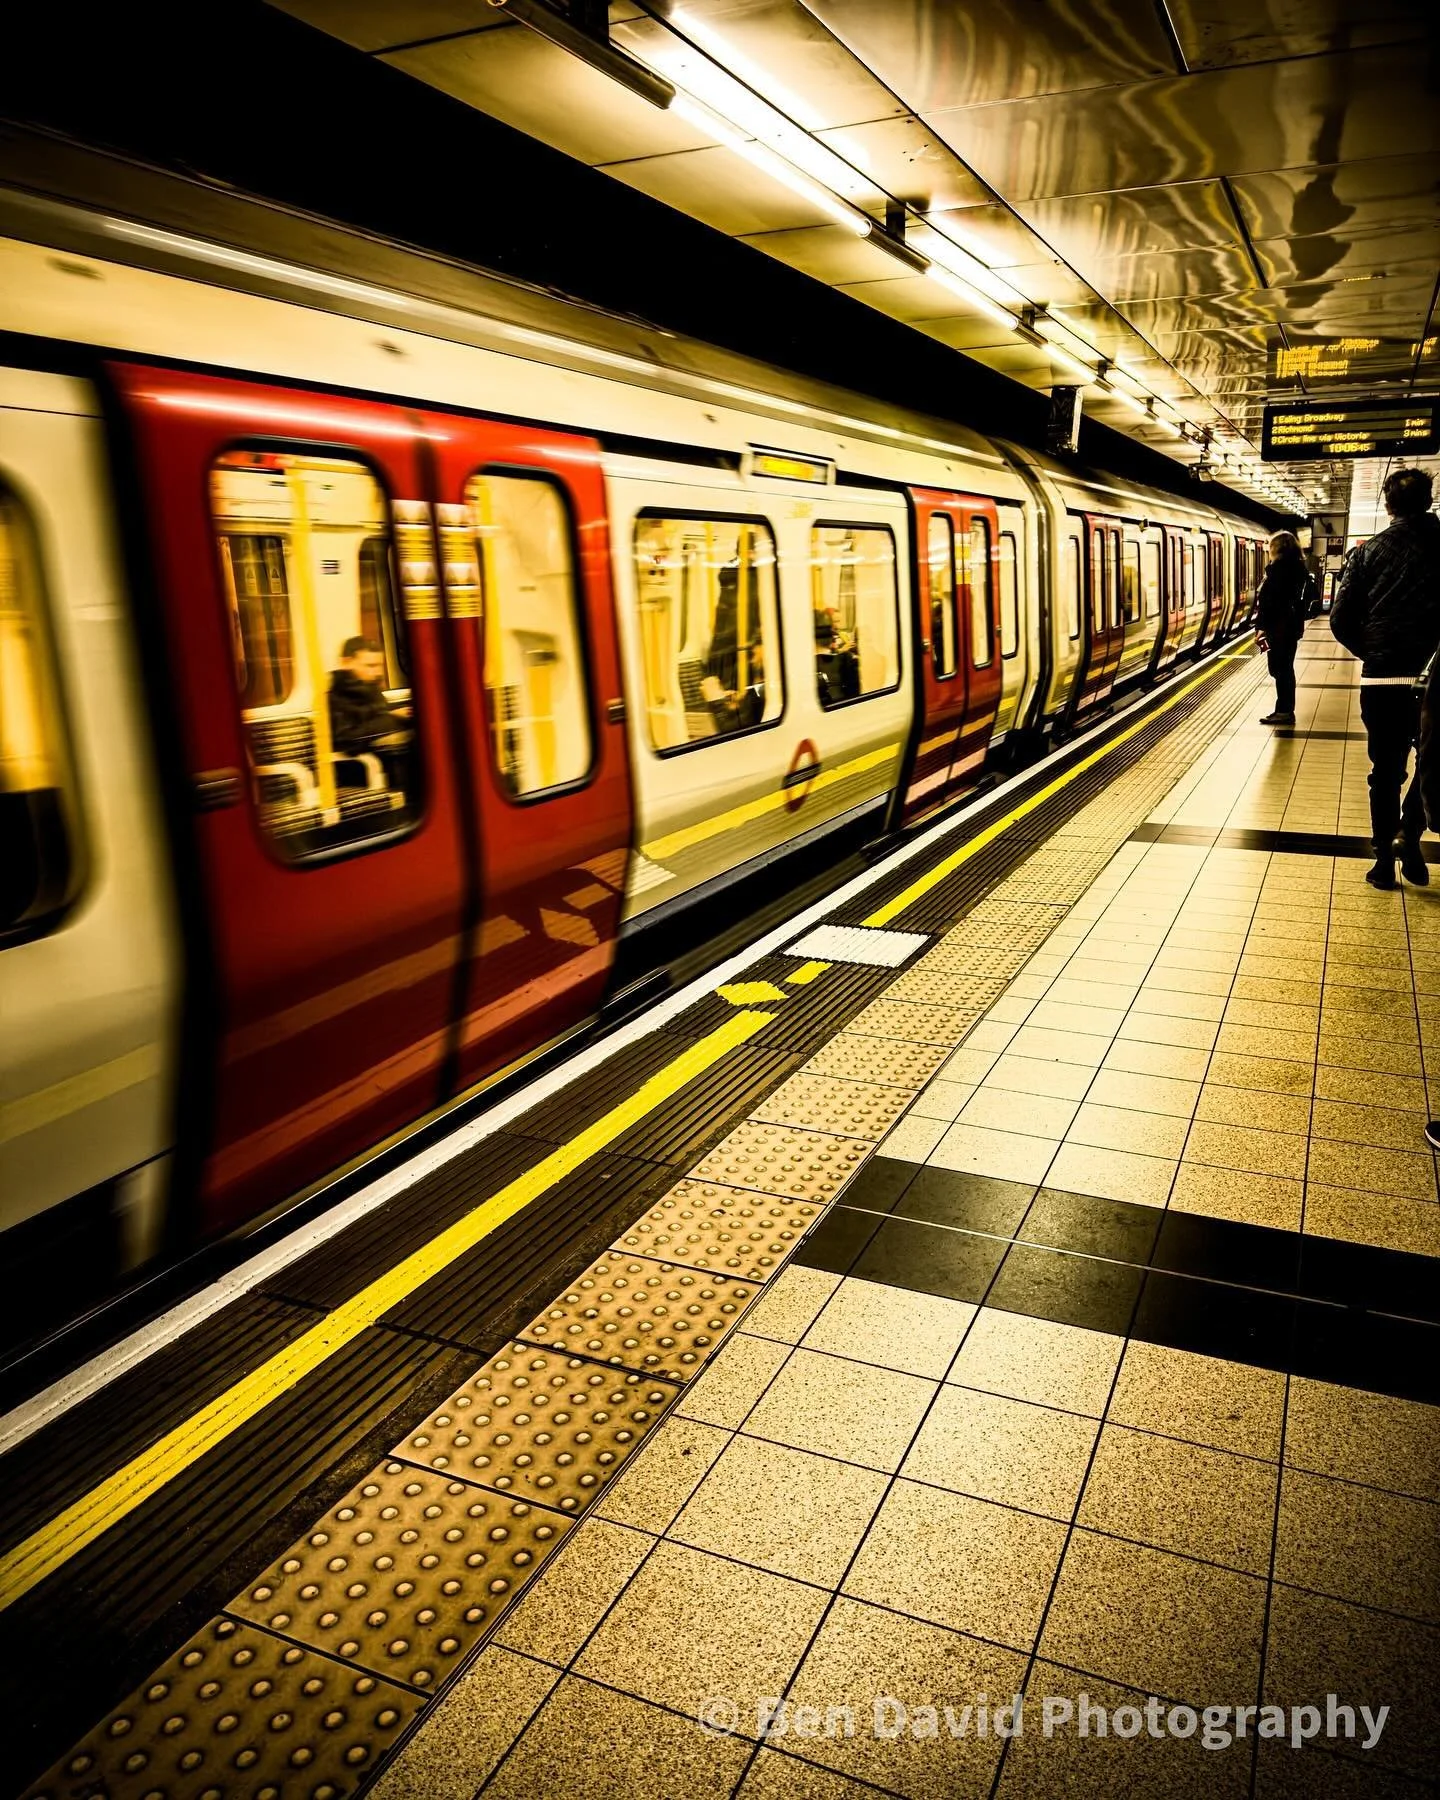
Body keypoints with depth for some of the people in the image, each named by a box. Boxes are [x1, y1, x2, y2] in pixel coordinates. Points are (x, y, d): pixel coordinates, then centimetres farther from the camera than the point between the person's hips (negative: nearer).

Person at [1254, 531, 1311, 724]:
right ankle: (1286, 710, 19)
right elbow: (1304, 598, 17)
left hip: (1278, 626, -9)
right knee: (1286, 668, 14)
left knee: (1279, 669, -4)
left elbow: (1269, 600, -18)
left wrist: (1262, 627, -17)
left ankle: (1284, 711, -2)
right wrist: (1298, 620, 23)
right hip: (1293, 625, 9)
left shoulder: (1278, 568, -14)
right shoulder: (1300, 568, 12)